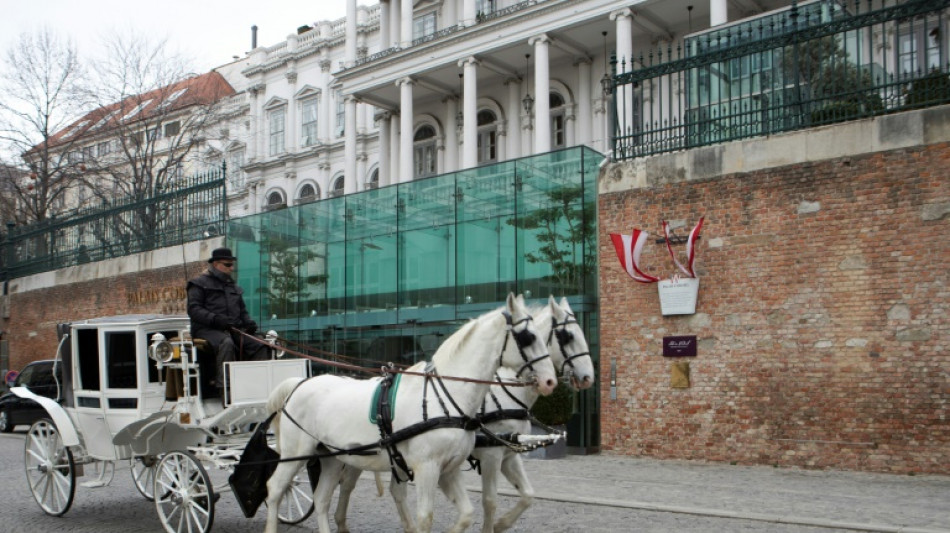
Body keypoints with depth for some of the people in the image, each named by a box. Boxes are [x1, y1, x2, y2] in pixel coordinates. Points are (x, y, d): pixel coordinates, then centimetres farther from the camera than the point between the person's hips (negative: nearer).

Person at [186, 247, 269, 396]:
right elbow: (193, 309, -6)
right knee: (226, 343, -38)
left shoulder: (233, 286, 29)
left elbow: (242, 310, 31)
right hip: (207, 329, -6)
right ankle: (225, 388, -42)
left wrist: (248, 322, 7)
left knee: (259, 344, -20)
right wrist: (216, 319, -22)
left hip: (233, 329, 6)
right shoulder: (199, 283, 6)